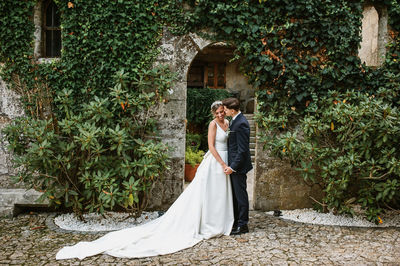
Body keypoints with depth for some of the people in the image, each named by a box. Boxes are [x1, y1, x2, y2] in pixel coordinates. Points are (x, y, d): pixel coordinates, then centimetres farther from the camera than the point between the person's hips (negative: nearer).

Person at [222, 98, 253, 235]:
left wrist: (233, 167, -19)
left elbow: (242, 149, -22)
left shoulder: (241, 123, -21)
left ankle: (243, 225, 12)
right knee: (234, 194, 17)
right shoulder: (235, 120, 11)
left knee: (240, 194, 1)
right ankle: (235, 222, 29)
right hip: (233, 164, 10)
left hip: (238, 166, -10)